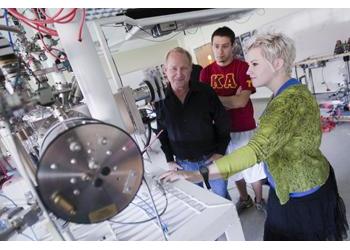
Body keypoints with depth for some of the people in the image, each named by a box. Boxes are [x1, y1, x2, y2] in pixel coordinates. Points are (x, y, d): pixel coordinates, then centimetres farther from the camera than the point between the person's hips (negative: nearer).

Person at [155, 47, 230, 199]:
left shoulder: (205, 92, -13)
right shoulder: (160, 100, -7)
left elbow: (223, 123, -3)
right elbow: (162, 133, 3)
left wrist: (220, 152, -5)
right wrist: (169, 160, 3)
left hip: (212, 158, -1)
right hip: (184, 164, 1)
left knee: (221, 196, 16)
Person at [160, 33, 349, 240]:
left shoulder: (291, 100, -30)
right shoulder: (284, 93, 4)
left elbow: (256, 149, -42)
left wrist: (198, 174, -45)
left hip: (303, 194, -8)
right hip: (288, 188, 8)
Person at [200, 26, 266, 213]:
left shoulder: (244, 67, -11)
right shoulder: (206, 72, 0)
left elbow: (242, 101, -20)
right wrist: (232, 100, -17)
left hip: (245, 128, -3)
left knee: (253, 167, 12)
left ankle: (259, 200, 38)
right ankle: (244, 199, 42)